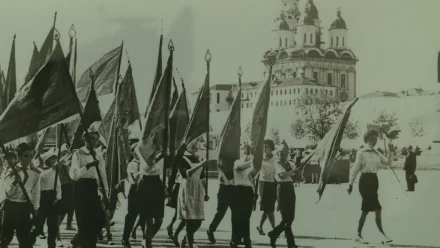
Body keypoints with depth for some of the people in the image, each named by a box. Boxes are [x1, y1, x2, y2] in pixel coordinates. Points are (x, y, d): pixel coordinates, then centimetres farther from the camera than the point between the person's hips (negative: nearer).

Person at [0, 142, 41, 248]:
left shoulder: (35, 173, 2)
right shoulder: (11, 170, -4)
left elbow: (36, 193, 5)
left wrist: (35, 211, -2)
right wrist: (15, 181, -25)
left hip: (26, 207, 2)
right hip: (11, 206, -2)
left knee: (25, 239, 7)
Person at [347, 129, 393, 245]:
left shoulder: (377, 153, 12)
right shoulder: (361, 152, -6)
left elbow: (388, 162, 11)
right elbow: (355, 169, -7)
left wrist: (390, 152, -6)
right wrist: (350, 183, -8)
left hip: (374, 180, 7)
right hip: (365, 180, -7)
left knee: (366, 209, 7)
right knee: (377, 209, -10)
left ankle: (359, 235, 14)